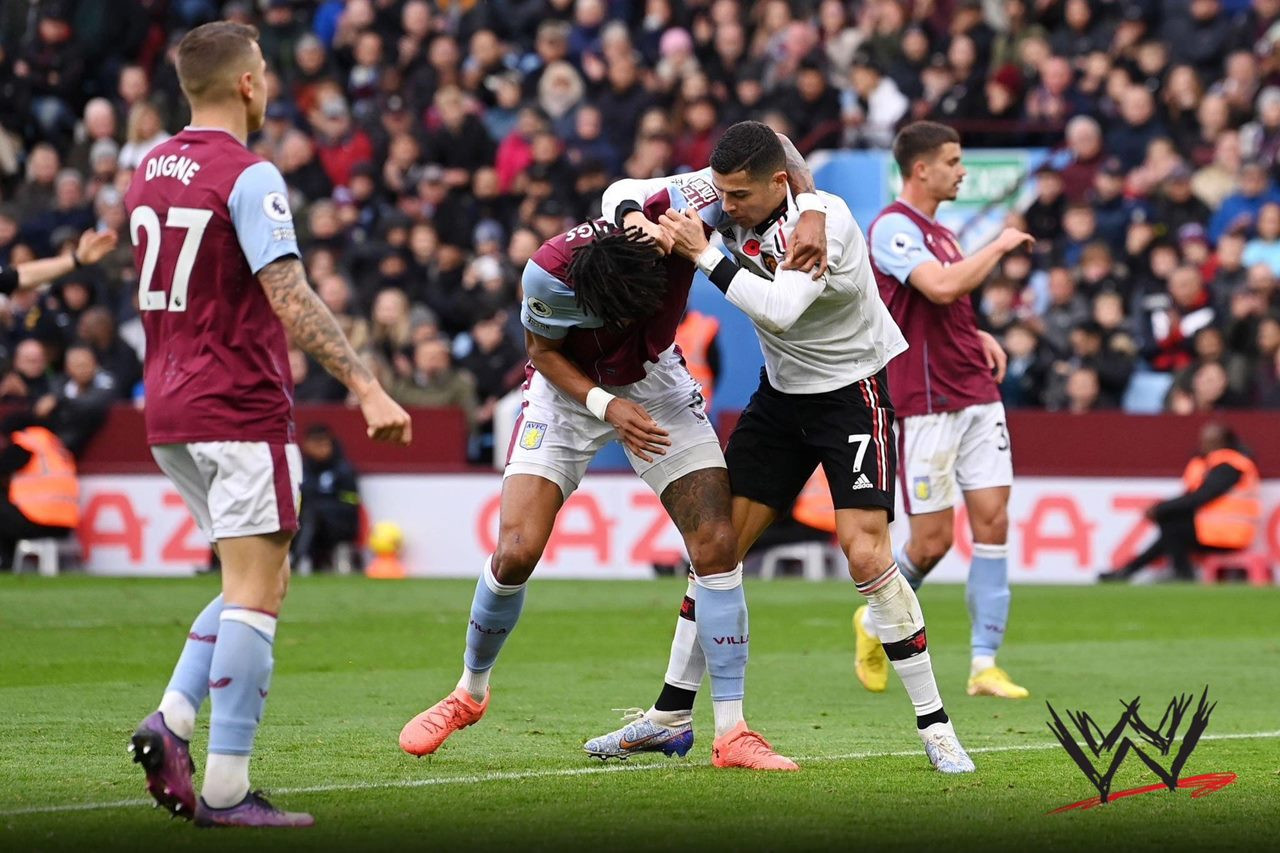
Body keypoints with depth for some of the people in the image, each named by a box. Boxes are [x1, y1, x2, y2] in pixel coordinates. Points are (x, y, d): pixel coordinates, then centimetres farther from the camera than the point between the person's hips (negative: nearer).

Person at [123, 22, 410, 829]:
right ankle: (227, 786, -8)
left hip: (168, 414, 8)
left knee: (261, 582, 17)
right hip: (241, 412, -8)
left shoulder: (148, 172, 12)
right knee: (256, 592, -4)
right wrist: (366, 386, -27)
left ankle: (173, 718, 1)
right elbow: (289, 298, -23)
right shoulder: (248, 176, -13)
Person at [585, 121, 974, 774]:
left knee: (866, 554, -18)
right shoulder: (721, 191, -9)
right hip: (782, 393, 7)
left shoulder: (824, 219, -27)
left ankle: (934, 726, -9)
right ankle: (672, 715, 14)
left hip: (854, 391, -6)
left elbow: (779, 309, -38)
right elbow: (624, 193, -3)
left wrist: (703, 254, -33)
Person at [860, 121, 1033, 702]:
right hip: (927, 407, -8)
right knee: (932, 540, -4)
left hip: (977, 397, 8)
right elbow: (942, 287, -27)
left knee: (993, 522, -2)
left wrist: (979, 337, 12)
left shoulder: (938, 232, 18)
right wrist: (1000, 246, -14)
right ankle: (876, 623, 25)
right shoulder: (892, 228, -11)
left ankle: (984, 665, -1)